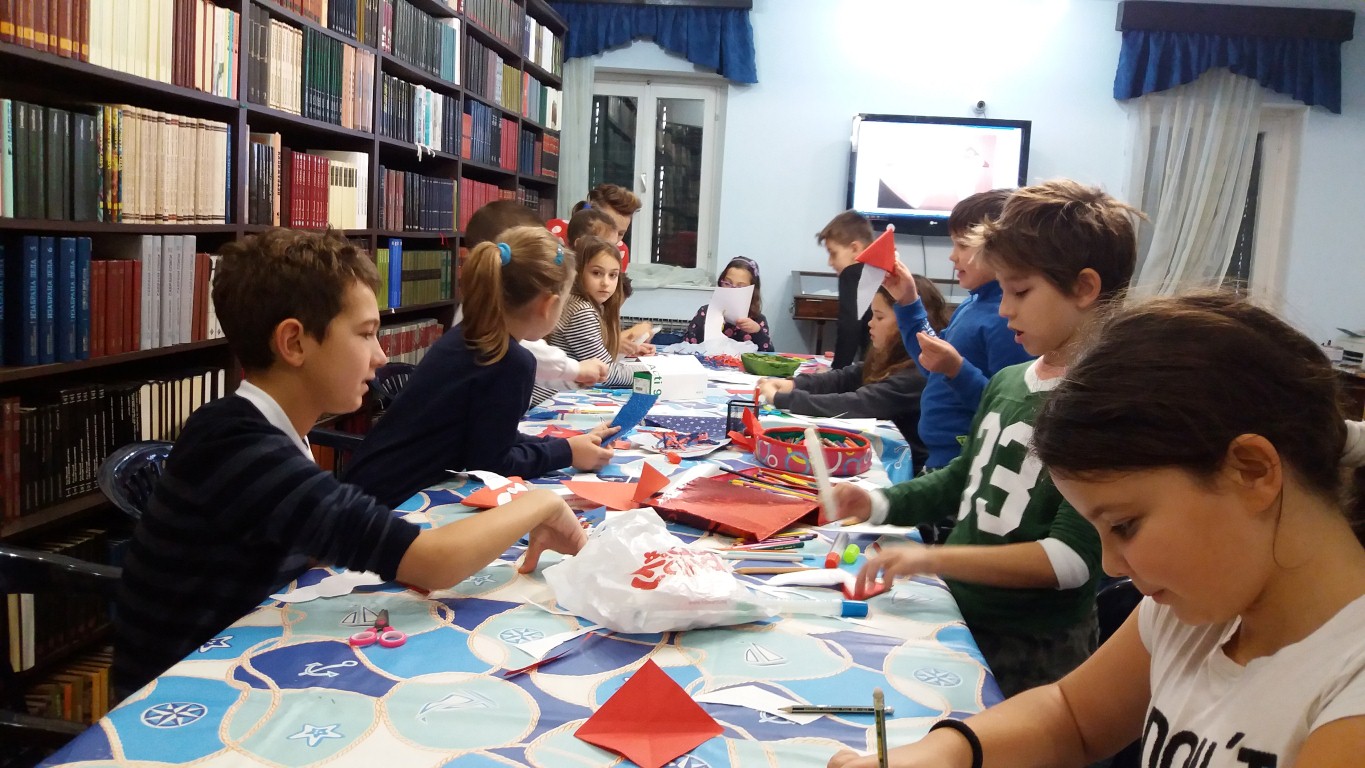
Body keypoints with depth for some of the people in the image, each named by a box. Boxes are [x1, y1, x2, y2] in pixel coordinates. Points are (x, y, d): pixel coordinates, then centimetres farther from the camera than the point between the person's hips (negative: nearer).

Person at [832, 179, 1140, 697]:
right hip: (959, 616, 7)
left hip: (1033, 653, -7)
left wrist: (935, 558, -29)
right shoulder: (1007, 383, 6)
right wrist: (880, 505, 7)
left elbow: (1072, 558, -25)